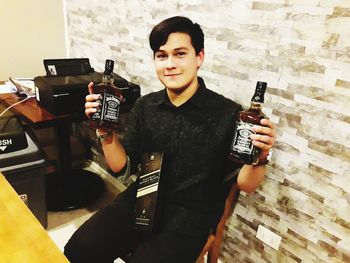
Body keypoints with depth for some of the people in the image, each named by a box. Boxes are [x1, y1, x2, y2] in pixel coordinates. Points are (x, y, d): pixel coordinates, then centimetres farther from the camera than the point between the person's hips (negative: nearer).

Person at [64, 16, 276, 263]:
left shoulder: (227, 113, -11)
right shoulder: (145, 105, 2)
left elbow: (245, 184, -7)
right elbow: (122, 165, 5)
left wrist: (259, 157, -28)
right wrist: (106, 131, -10)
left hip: (190, 214, -3)